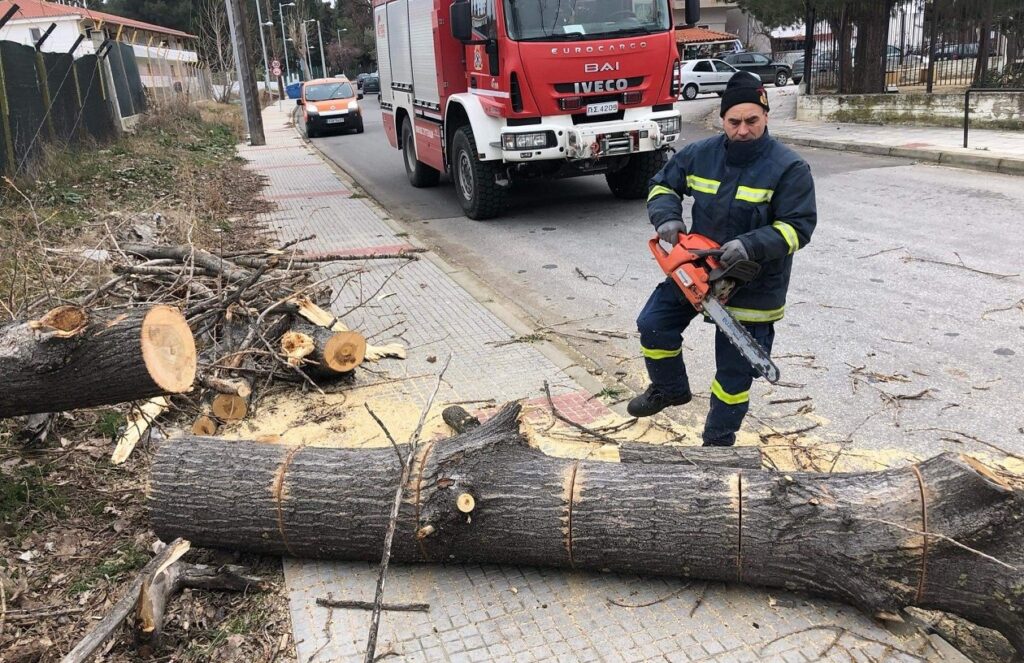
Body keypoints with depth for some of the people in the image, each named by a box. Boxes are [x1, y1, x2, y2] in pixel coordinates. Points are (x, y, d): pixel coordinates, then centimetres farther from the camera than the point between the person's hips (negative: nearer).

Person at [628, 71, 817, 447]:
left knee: (735, 371, 4)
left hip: (753, 286, -4)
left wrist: (751, 246, -33)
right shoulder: (700, 155, -3)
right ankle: (671, 389, 31)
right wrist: (667, 217, -12)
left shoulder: (789, 169, -15)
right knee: (653, 325, 4)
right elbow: (663, 185, 10)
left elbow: (798, 227, -17)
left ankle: (719, 439, 24)